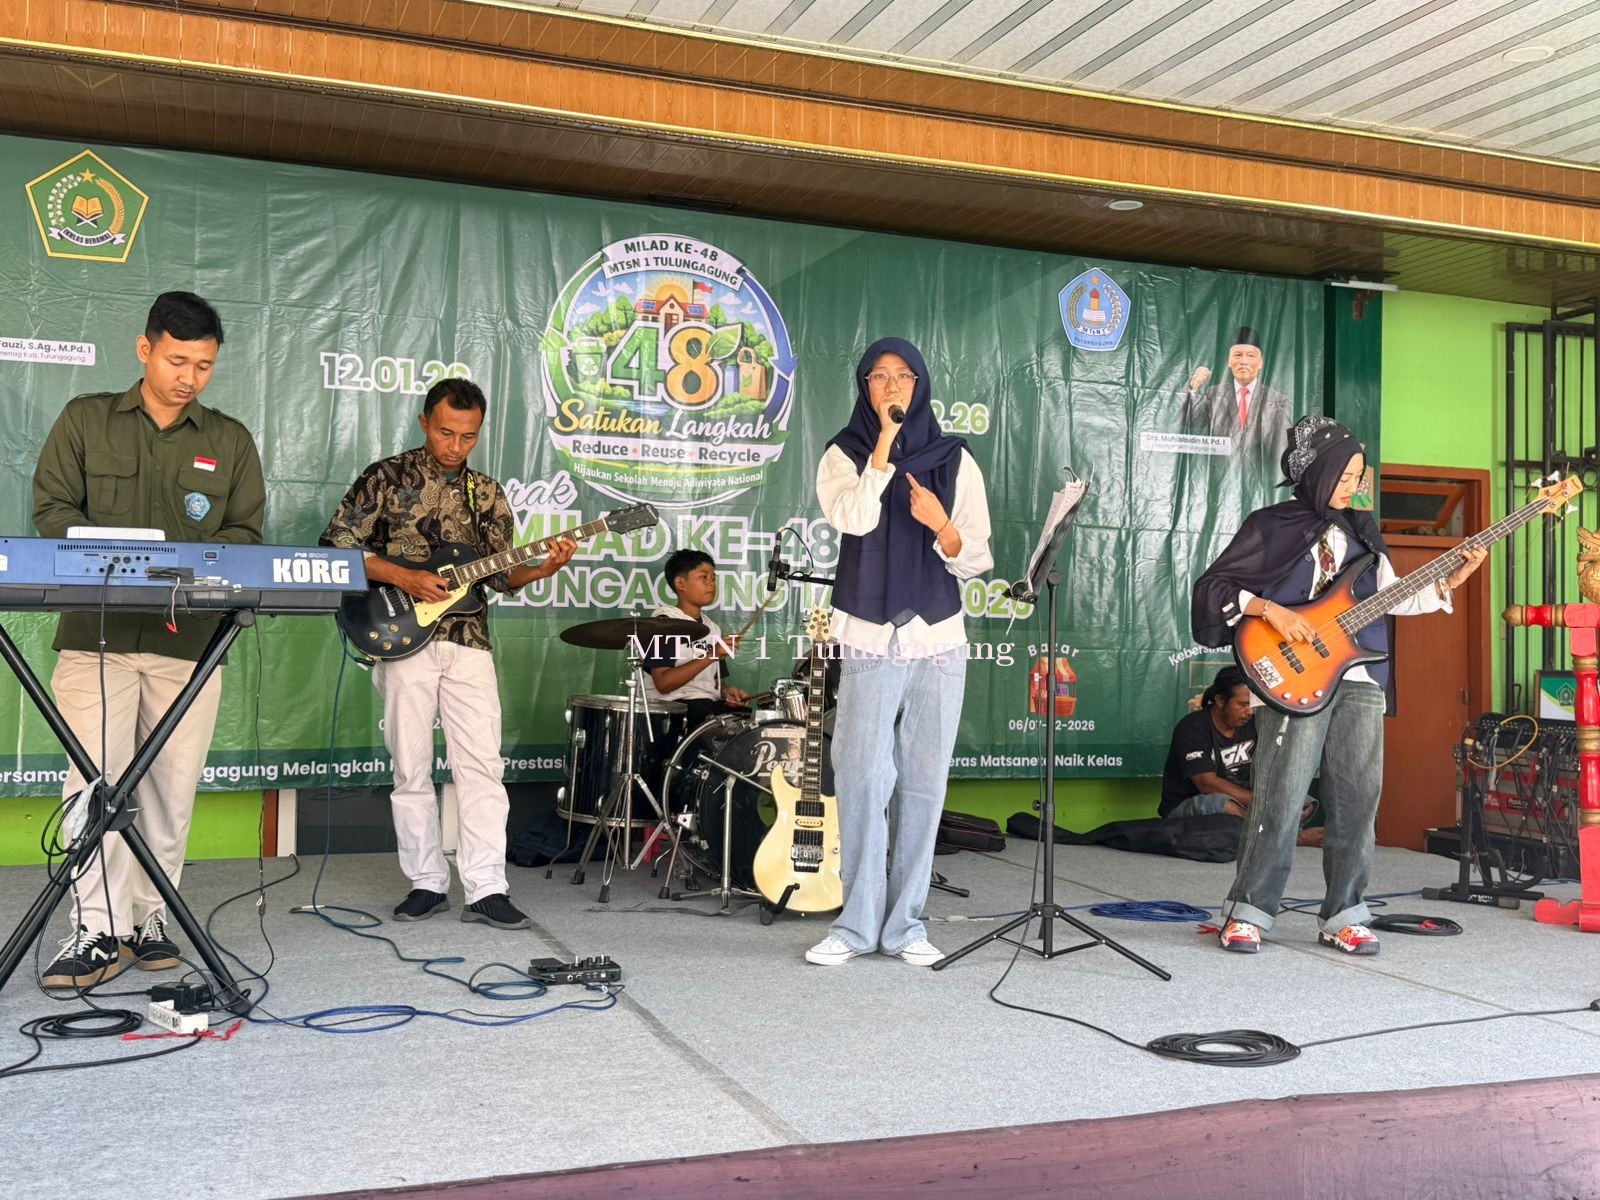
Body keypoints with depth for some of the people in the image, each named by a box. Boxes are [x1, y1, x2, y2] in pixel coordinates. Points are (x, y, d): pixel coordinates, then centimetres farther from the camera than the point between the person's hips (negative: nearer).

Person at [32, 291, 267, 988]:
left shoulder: (231, 441, 14)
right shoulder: (86, 420, 11)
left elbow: (245, 531, 10)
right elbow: (52, 508, 5)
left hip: (190, 638, 2)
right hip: (96, 634, -1)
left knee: (172, 786, 2)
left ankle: (150, 919, 14)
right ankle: (99, 931, -4)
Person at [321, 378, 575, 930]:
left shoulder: (487, 494, 13)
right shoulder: (386, 477, 2)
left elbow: (501, 574, 11)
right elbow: (335, 545, -2)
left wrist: (544, 569, -9)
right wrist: (403, 578, -12)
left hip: (468, 642, 2)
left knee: (482, 768, -4)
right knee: (411, 770, 4)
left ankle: (486, 889, -1)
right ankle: (427, 883, 15)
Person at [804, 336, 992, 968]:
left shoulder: (954, 460, 7)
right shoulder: (845, 455, 4)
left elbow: (976, 560, 4)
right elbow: (854, 520, -18)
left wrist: (941, 524, -14)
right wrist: (885, 441, -16)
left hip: (939, 640, 2)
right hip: (870, 641, -2)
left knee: (923, 783, 3)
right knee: (863, 781, -6)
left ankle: (905, 922, 12)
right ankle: (858, 922, 5)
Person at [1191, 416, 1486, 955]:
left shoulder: (1361, 530, 18)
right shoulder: (1271, 526, 2)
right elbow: (1214, 586, -3)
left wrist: (1452, 579, 7)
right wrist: (1271, 610, -15)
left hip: (1361, 680, 6)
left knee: (1357, 799, 5)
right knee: (1280, 799, -8)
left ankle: (1343, 916, 15)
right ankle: (1248, 912, 3)